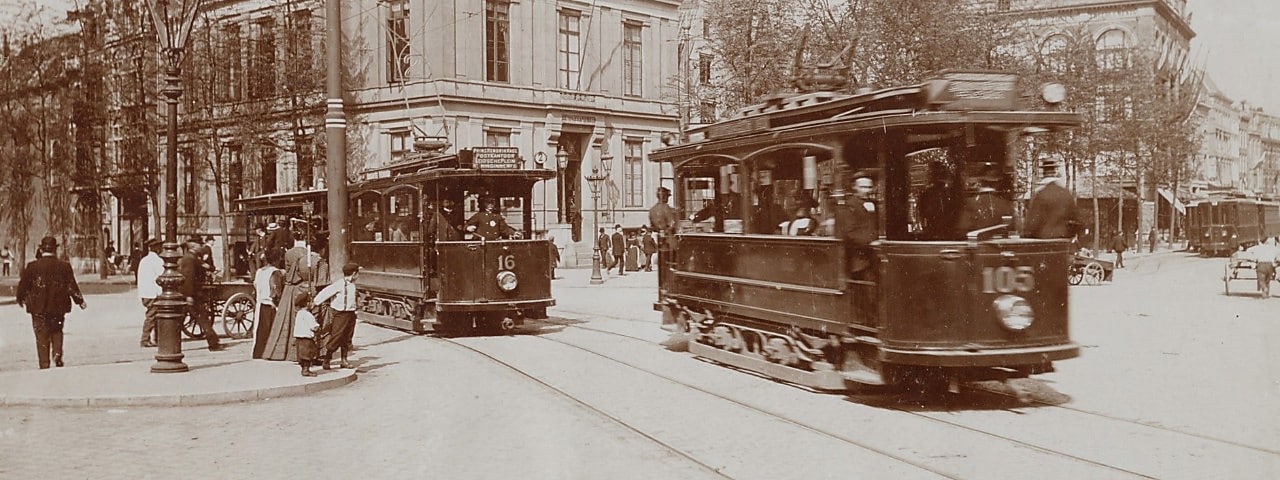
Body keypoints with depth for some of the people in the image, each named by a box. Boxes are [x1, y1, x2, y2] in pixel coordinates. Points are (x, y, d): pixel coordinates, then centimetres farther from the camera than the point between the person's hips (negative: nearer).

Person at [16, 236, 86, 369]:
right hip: (58, 307, 1)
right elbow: (72, 286, -2)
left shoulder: (32, 266, -6)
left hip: (38, 308, -1)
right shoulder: (64, 266, -4)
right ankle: (57, 354, -1)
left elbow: (23, 284, 3)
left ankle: (44, 364, 5)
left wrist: (20, 299, 21)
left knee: (42, 335, 7)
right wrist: (79, 301, 10)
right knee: (57, 331, 20)